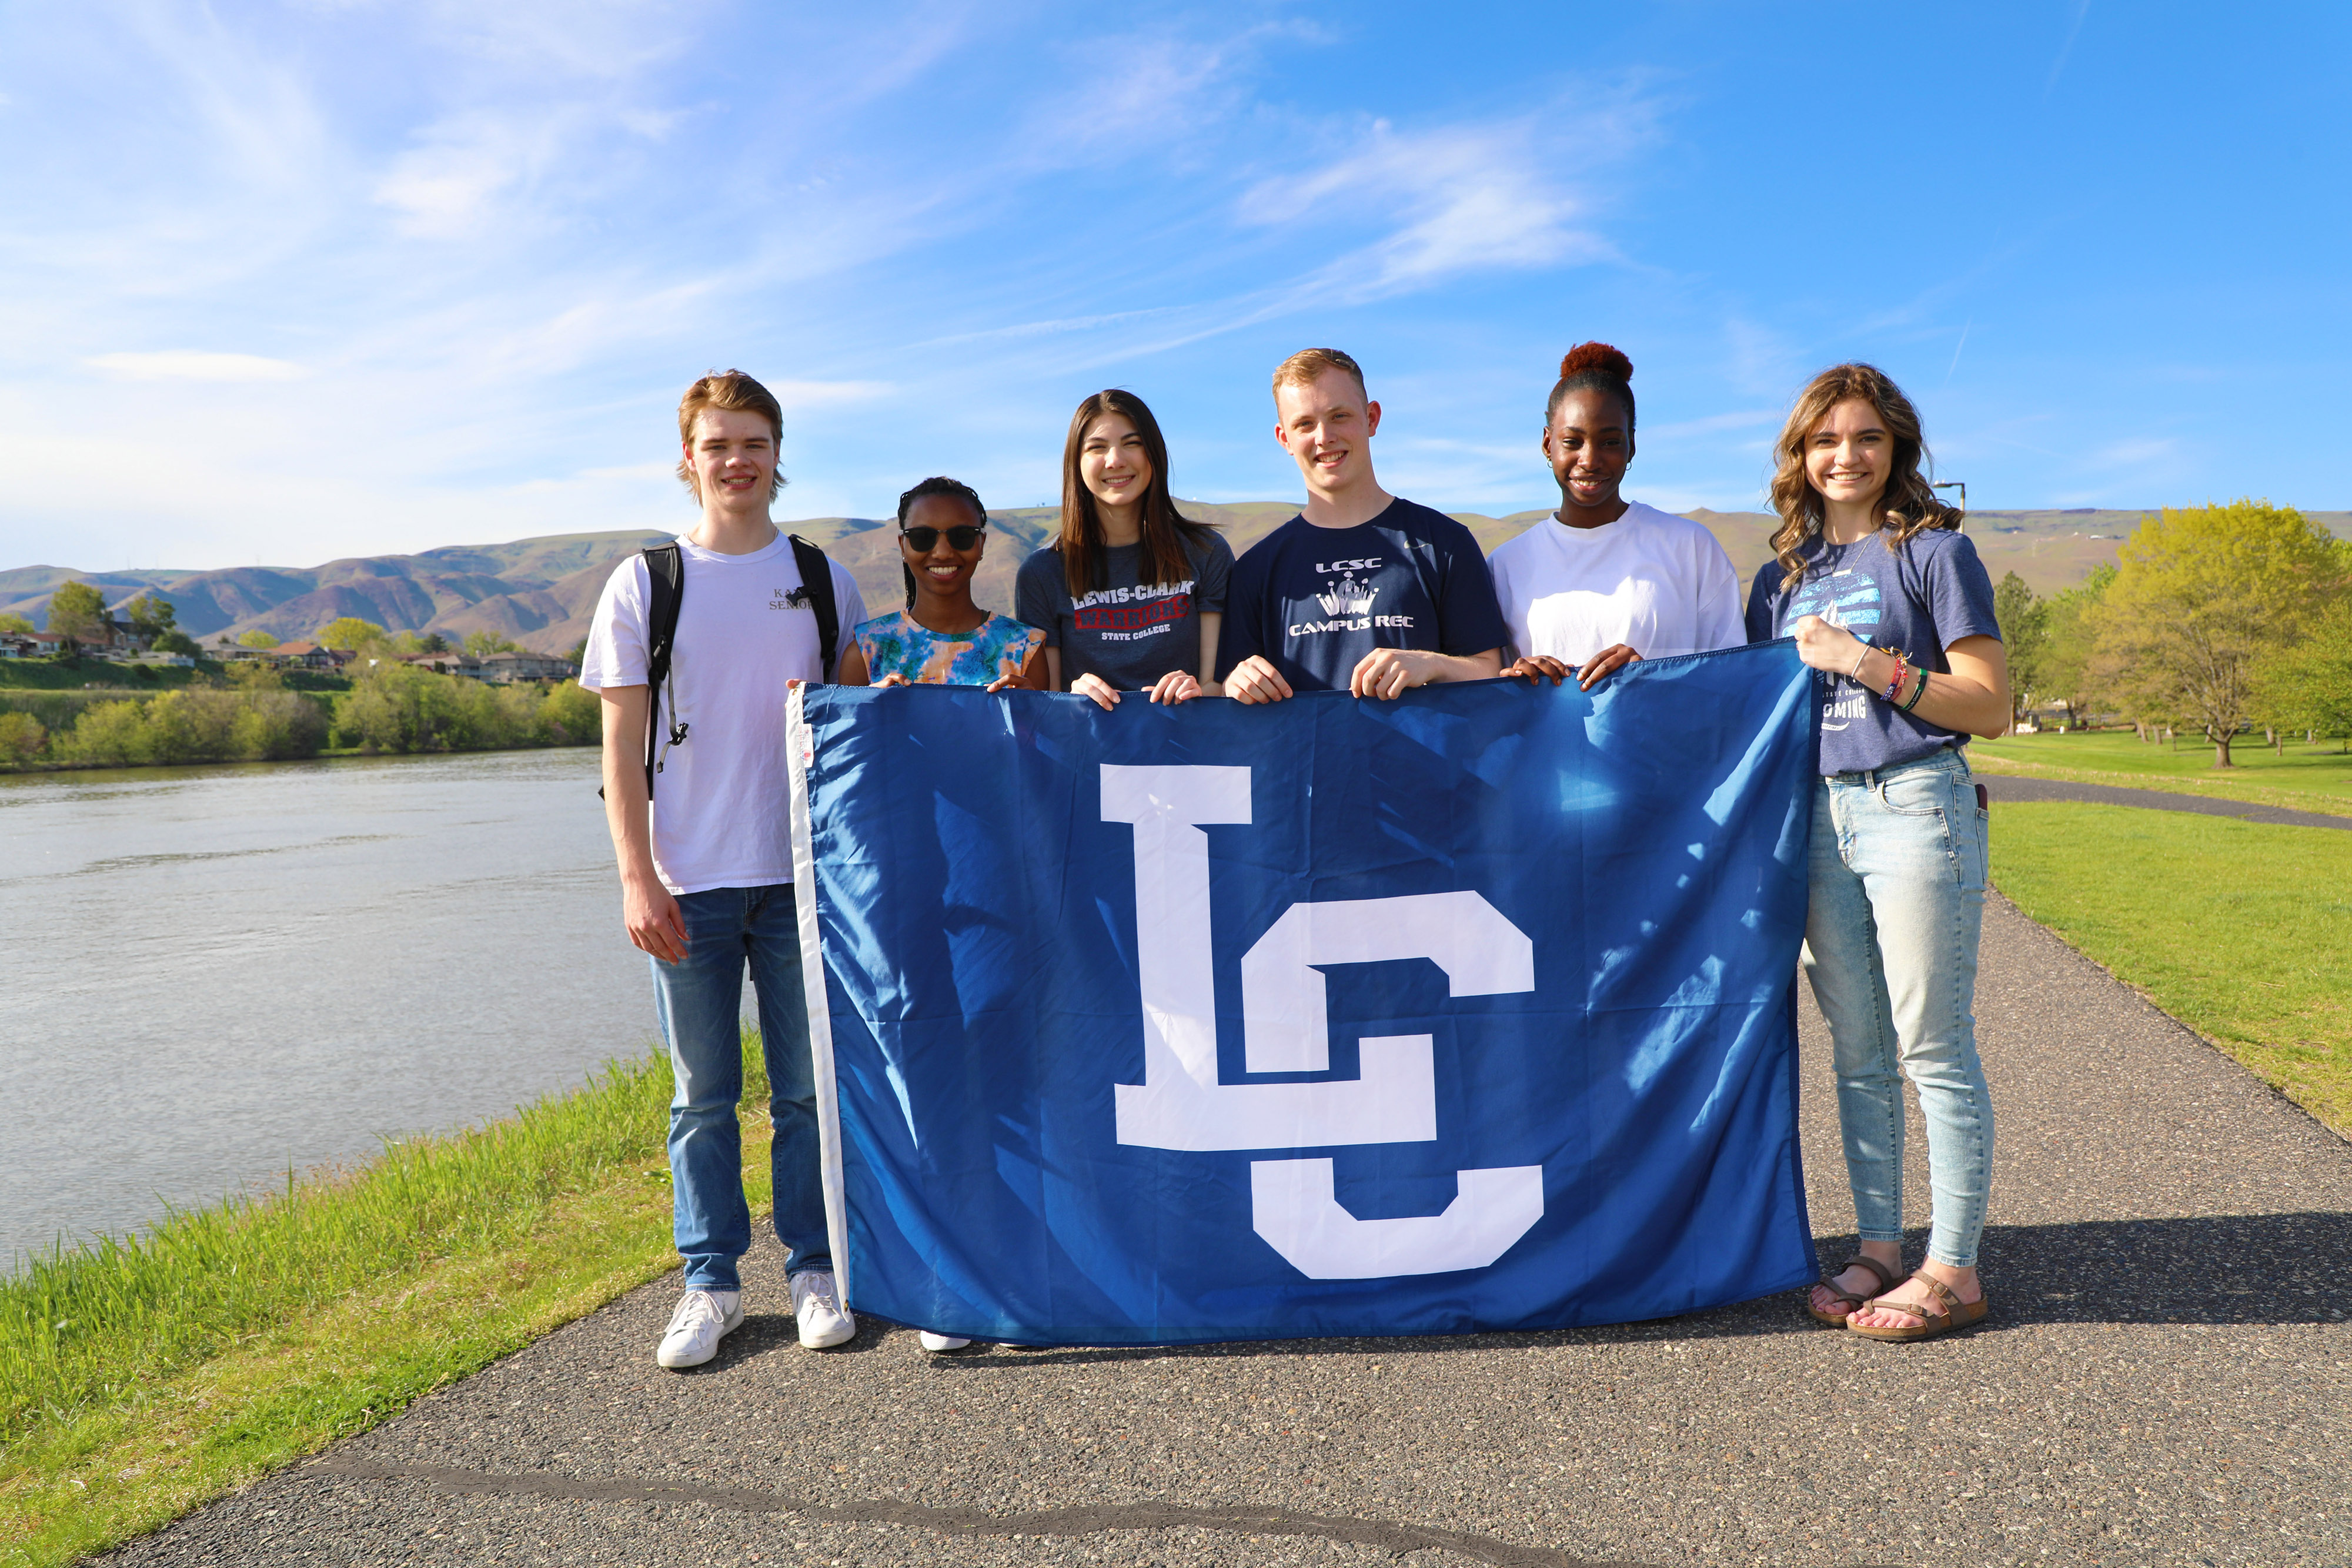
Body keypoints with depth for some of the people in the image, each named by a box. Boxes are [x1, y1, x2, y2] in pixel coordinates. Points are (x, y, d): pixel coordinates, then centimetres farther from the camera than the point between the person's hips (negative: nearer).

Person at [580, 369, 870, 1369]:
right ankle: (710, 1282, 21)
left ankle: (813, 1270, 21)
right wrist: (637, 878, -6)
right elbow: (622, 749, 2)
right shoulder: (644, 584, 4)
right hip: (689, 881, -1)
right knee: (702, 1093, 7)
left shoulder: (824, 580, 8)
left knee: (808, 1087, 7)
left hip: (802, 872, 1)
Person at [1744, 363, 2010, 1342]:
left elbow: (1989, 707, -6)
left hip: (1916, 808, -5)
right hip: (1820, 819, 6)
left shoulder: (1934, 549, 0)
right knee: (1858, 1051, 10)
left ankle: (1953, 1269, 8)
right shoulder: (1783, 576, 15)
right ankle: (1879, 1251, 20)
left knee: (1933, 1048, -2)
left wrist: (1867, 662, -12)